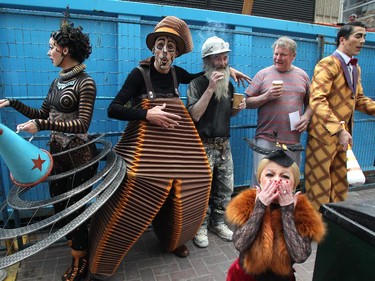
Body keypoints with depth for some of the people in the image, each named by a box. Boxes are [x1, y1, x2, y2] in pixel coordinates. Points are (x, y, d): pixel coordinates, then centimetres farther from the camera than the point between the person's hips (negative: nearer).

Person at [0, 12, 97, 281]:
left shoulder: (85, 83, -14)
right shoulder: (57, 81, 11)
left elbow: (82, 124, -22)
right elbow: (43, 114, 16)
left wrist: (42, 126, -26)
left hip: (79, 156, -8)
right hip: (57, 153, 8)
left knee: (74, 210, 4)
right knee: (60, 208, 18)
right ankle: (78, 245, 41)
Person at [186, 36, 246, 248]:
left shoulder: (228, 83, 12)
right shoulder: (197, 83, -8)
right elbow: (195, 114, -20)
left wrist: (239, 108, -1)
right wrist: (210, 88, -24)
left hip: (224, 145, 6)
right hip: (204, 146, -6)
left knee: (226, 189, 12)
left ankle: (218, 223, 30)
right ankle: (200, 227, 19)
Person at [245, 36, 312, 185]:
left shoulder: (302, 75, 12)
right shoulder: (263, 74, 3)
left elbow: (310, 102, 18)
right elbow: (247, 102, 1)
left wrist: (306, 116, -1)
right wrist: (266, 96, -14)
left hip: (293, 140, 3)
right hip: (266, 138, -3)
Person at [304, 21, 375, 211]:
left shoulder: (355, 68, 14)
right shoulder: (328, 64, -14)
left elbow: (358, 99, 17)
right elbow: (317, 101, -25)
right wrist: (339, 129, -30)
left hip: (343, 134, 9)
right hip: (324, 134, -9)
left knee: (340, 182, 18)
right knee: (320, 183, 3)